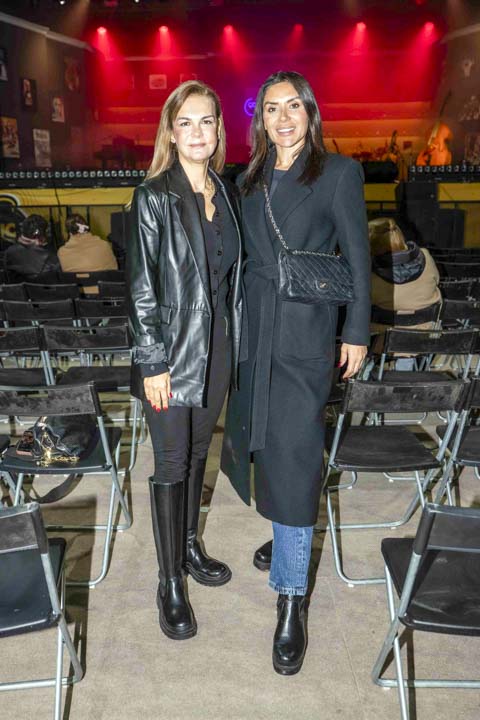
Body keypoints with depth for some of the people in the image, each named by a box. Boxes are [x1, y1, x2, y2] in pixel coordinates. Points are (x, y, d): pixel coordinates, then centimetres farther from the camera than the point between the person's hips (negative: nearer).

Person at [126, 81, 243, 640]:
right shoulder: (154, 197, -11)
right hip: (172, 350, -5)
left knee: (198, 451, 18)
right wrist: (153, 363, -16)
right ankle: (170, 581, 19)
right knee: (171, 463, 4)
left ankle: (189, 546, 38)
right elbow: (140, 287, -13)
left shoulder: (226, 193, 7)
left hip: (218, 346, 6)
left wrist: (235, 343, 11)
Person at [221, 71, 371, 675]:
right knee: (264, 436, 13)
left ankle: (292, 597, 2)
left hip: (305, 330, -5)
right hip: (253, 325, 6)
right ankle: (290, 538, 36)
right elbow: (246, 256, 15)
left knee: (293, 454, -8)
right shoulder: (251, 180, 13)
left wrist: (357, 333, -4)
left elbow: (357, 257, -2)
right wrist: (238, 321, 13)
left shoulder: (338, 173, -2)